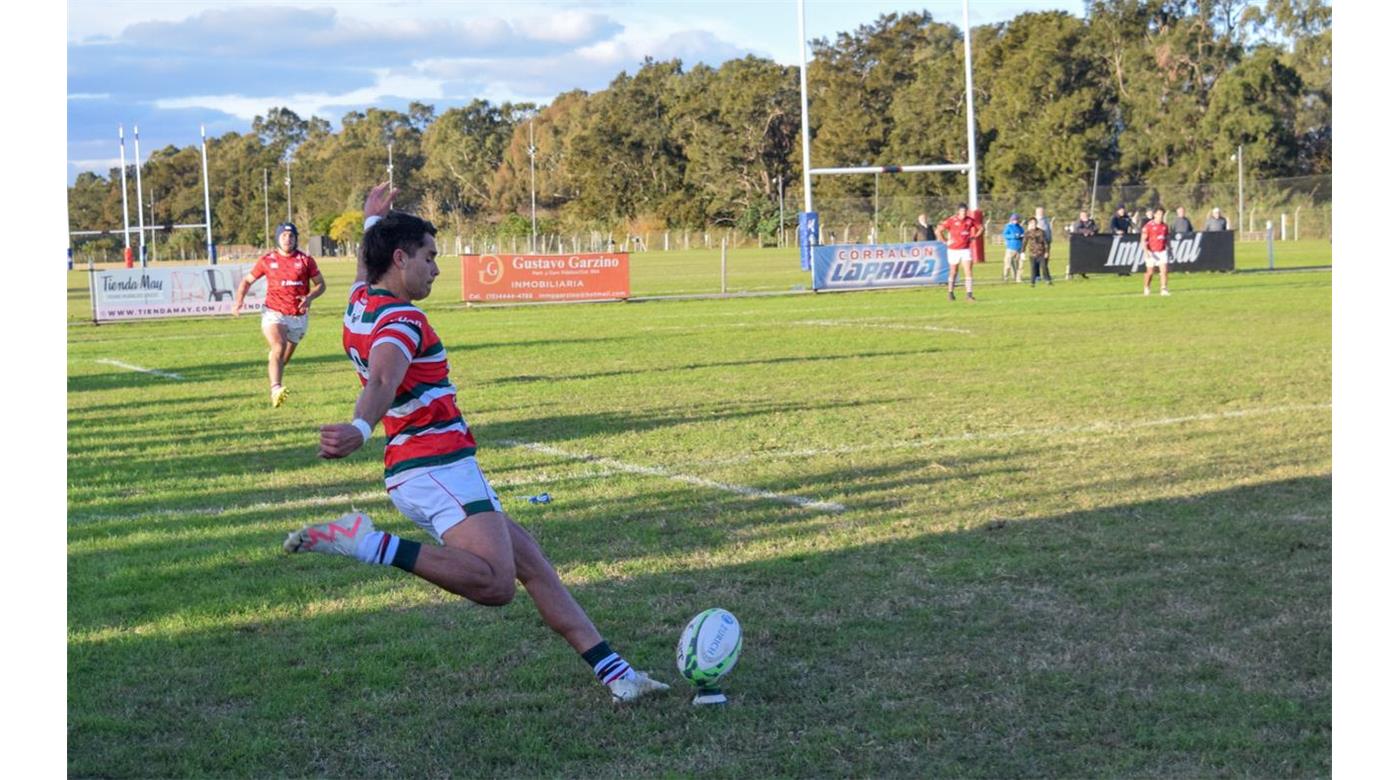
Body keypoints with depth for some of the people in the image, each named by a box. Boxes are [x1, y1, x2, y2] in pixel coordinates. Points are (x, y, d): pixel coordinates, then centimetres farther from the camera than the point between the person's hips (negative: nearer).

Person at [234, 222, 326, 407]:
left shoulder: (305, 260, 3)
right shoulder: (267, 260, 3)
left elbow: (321, 284, 7)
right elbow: (247, 281, 13)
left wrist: (309, 297, -13)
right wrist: (239, 300, -5)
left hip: (298, 317, 2)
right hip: (274, 313, -2)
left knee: (285, 358, 12)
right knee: (278, 347, -26)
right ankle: (276, 390, -38)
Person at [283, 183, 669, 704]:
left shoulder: (360, 304, 15)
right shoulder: (401, 320, -13)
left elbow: (365, 264, 41)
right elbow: (382, 380, -35)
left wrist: (372, 218, 58)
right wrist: (361, 428, -53)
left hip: (429, 472, 11)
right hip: (438, 469, -11)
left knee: (529, 561, 10)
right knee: (494, 584, -27)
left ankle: (613, 671, 10)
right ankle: (369, 544, -21)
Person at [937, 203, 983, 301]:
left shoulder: (970, 220, 0)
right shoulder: (951, 220, -10)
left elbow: (980, 228, 17)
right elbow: (939, 230, -9)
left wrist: (974, 237, 6)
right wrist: (945, 241, -9)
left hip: (966, 250, 2)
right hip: (953, 250, -2)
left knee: (968, 272, -9)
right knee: (953, 273, 10)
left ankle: (969, 294, -11)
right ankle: (950, 293, 26)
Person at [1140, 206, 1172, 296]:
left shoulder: (1164, 226, 9)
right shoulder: (1148, 226, -8)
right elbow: (1143, 239, -10)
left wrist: (1169, 249, 19)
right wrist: (1146, 251, -21)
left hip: (1162, 251, 4)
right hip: (1152, 252, -4)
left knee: (1164, 270, -10)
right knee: (1150, 272, 5)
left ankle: (1163, 289, -10)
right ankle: (1146, 288, 25)